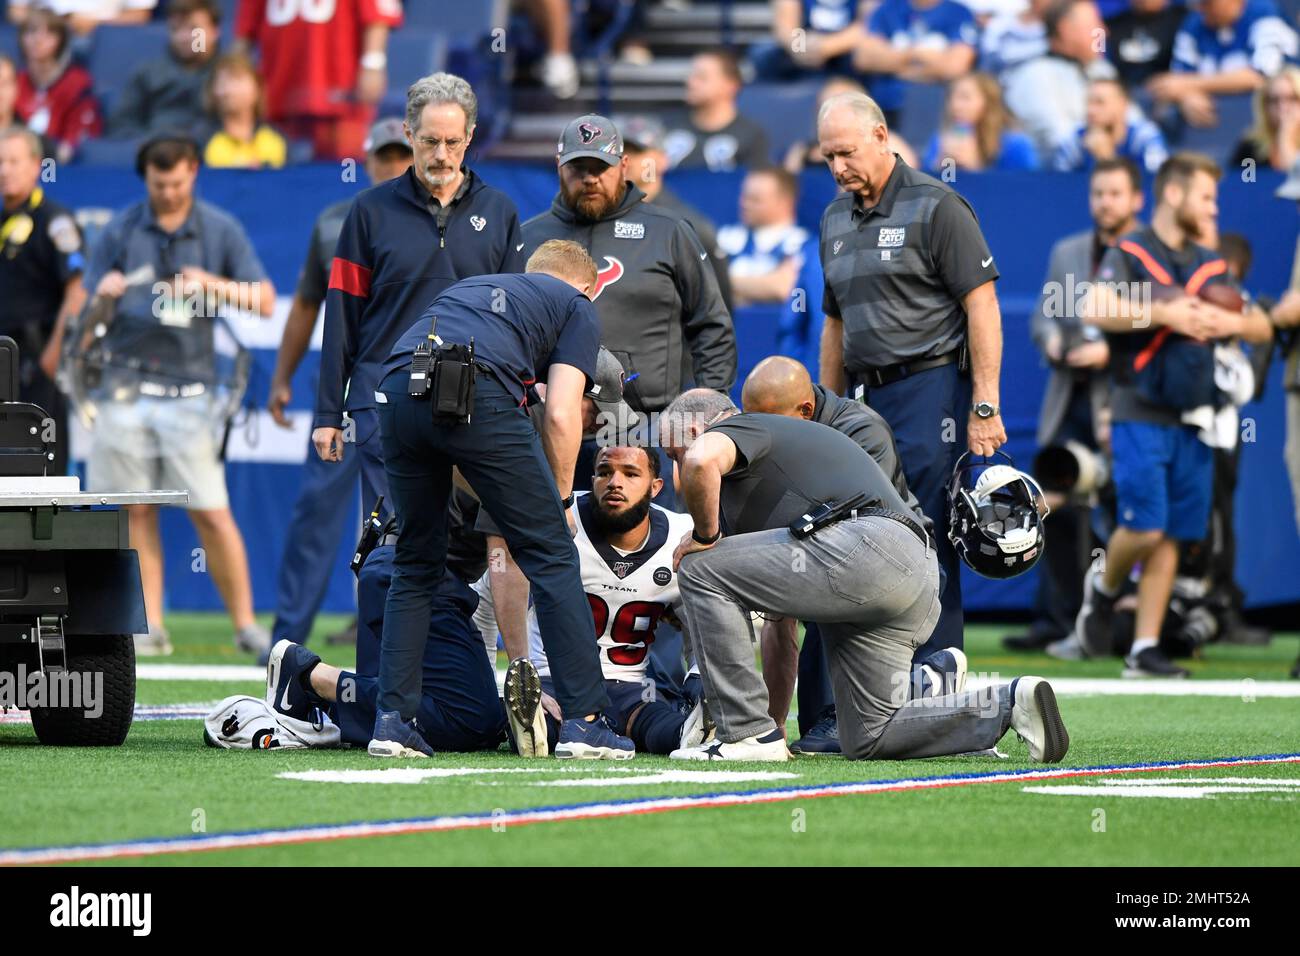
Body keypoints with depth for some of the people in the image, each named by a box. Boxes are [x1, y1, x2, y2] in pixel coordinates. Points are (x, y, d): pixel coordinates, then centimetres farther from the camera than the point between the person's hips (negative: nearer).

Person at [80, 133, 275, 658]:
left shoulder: (221, 230, 4)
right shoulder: (120, 231, 6)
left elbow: (264, 301, 1)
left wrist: (213, 284, -16)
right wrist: (104, 296, -14)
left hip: (190, 388, -2)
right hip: (127, 387, 2)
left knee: (211, 512, -6)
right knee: (138, 511, 2)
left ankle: (245, 622, 1)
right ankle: (150, 626, 8)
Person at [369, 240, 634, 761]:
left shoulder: (471, 286, 39)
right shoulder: (576, 306, 24)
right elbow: (560, 414, 9)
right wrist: (560, 500, 21)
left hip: (395, 387, 5)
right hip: (475, 394, -5)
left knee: (416, 565, 20)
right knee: (551, 556, 6)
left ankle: (392, 719, 13)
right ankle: (583, 719, 3)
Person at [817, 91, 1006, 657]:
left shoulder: (935, 207, -6)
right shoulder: (837, 218, 17)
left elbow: (982, 306, -10)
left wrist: (984, 406, -16)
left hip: (929, 389, -7)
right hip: (867, 398, 7)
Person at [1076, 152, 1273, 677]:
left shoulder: (1211, 266, 16)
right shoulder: (1128, 254, -2)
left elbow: (1261, 327, 17)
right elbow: (1095, 309, -20)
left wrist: (1230, 321, -5)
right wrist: (1165, 314, -20)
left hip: (1192, 418, 6)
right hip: (1141, 413, -6)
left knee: (1172, 537, 3)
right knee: (1144, 528, -13)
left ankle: (1145, 648, 7)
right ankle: (1103, 585, 19)